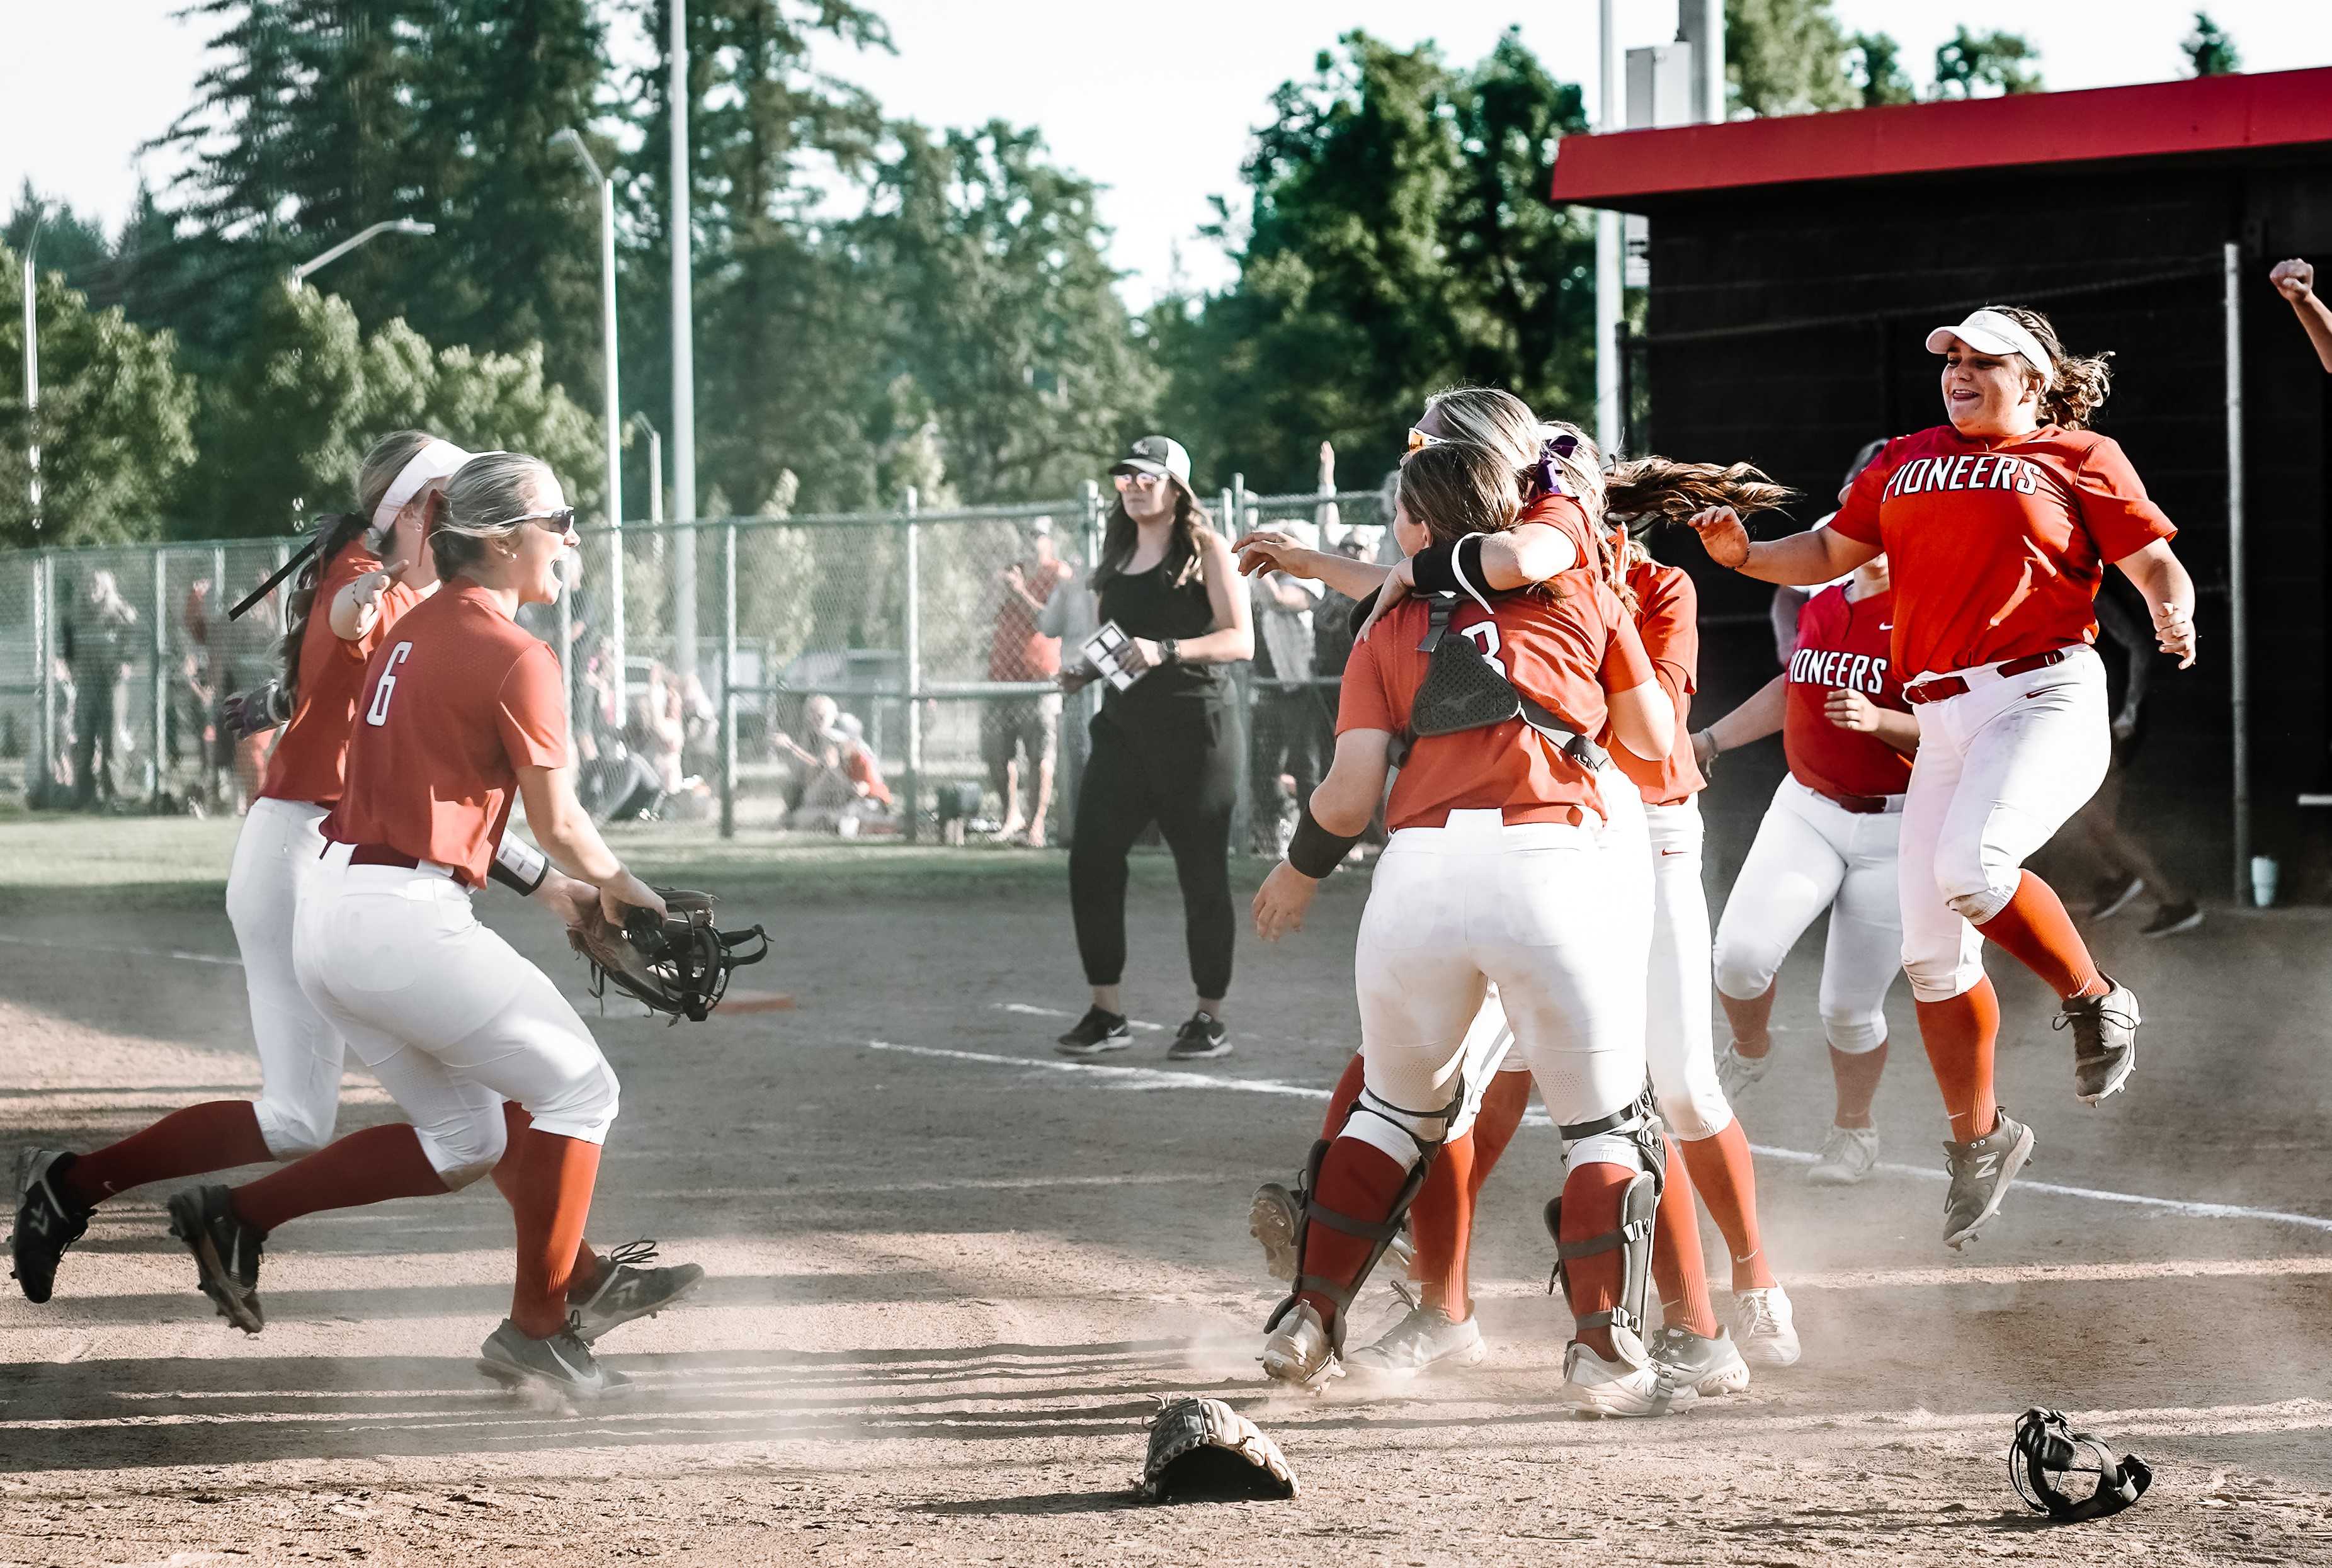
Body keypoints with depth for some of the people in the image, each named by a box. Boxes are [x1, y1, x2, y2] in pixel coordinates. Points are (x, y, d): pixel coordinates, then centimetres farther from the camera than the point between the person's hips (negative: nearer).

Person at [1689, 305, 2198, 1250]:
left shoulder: (2080, 459, 6)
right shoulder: (1907, 462, 20)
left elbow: (2155, 563, 3)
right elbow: (1832, 551, 26)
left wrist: (2175, 618, -18)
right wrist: (1744, 557, 9)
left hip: (2046, 700, -6)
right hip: (1945, 723, 6)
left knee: (1972, 866, -31)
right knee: (1931, 951, 2)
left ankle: (2093, 1001, -7)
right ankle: (1978, 1139, 20)